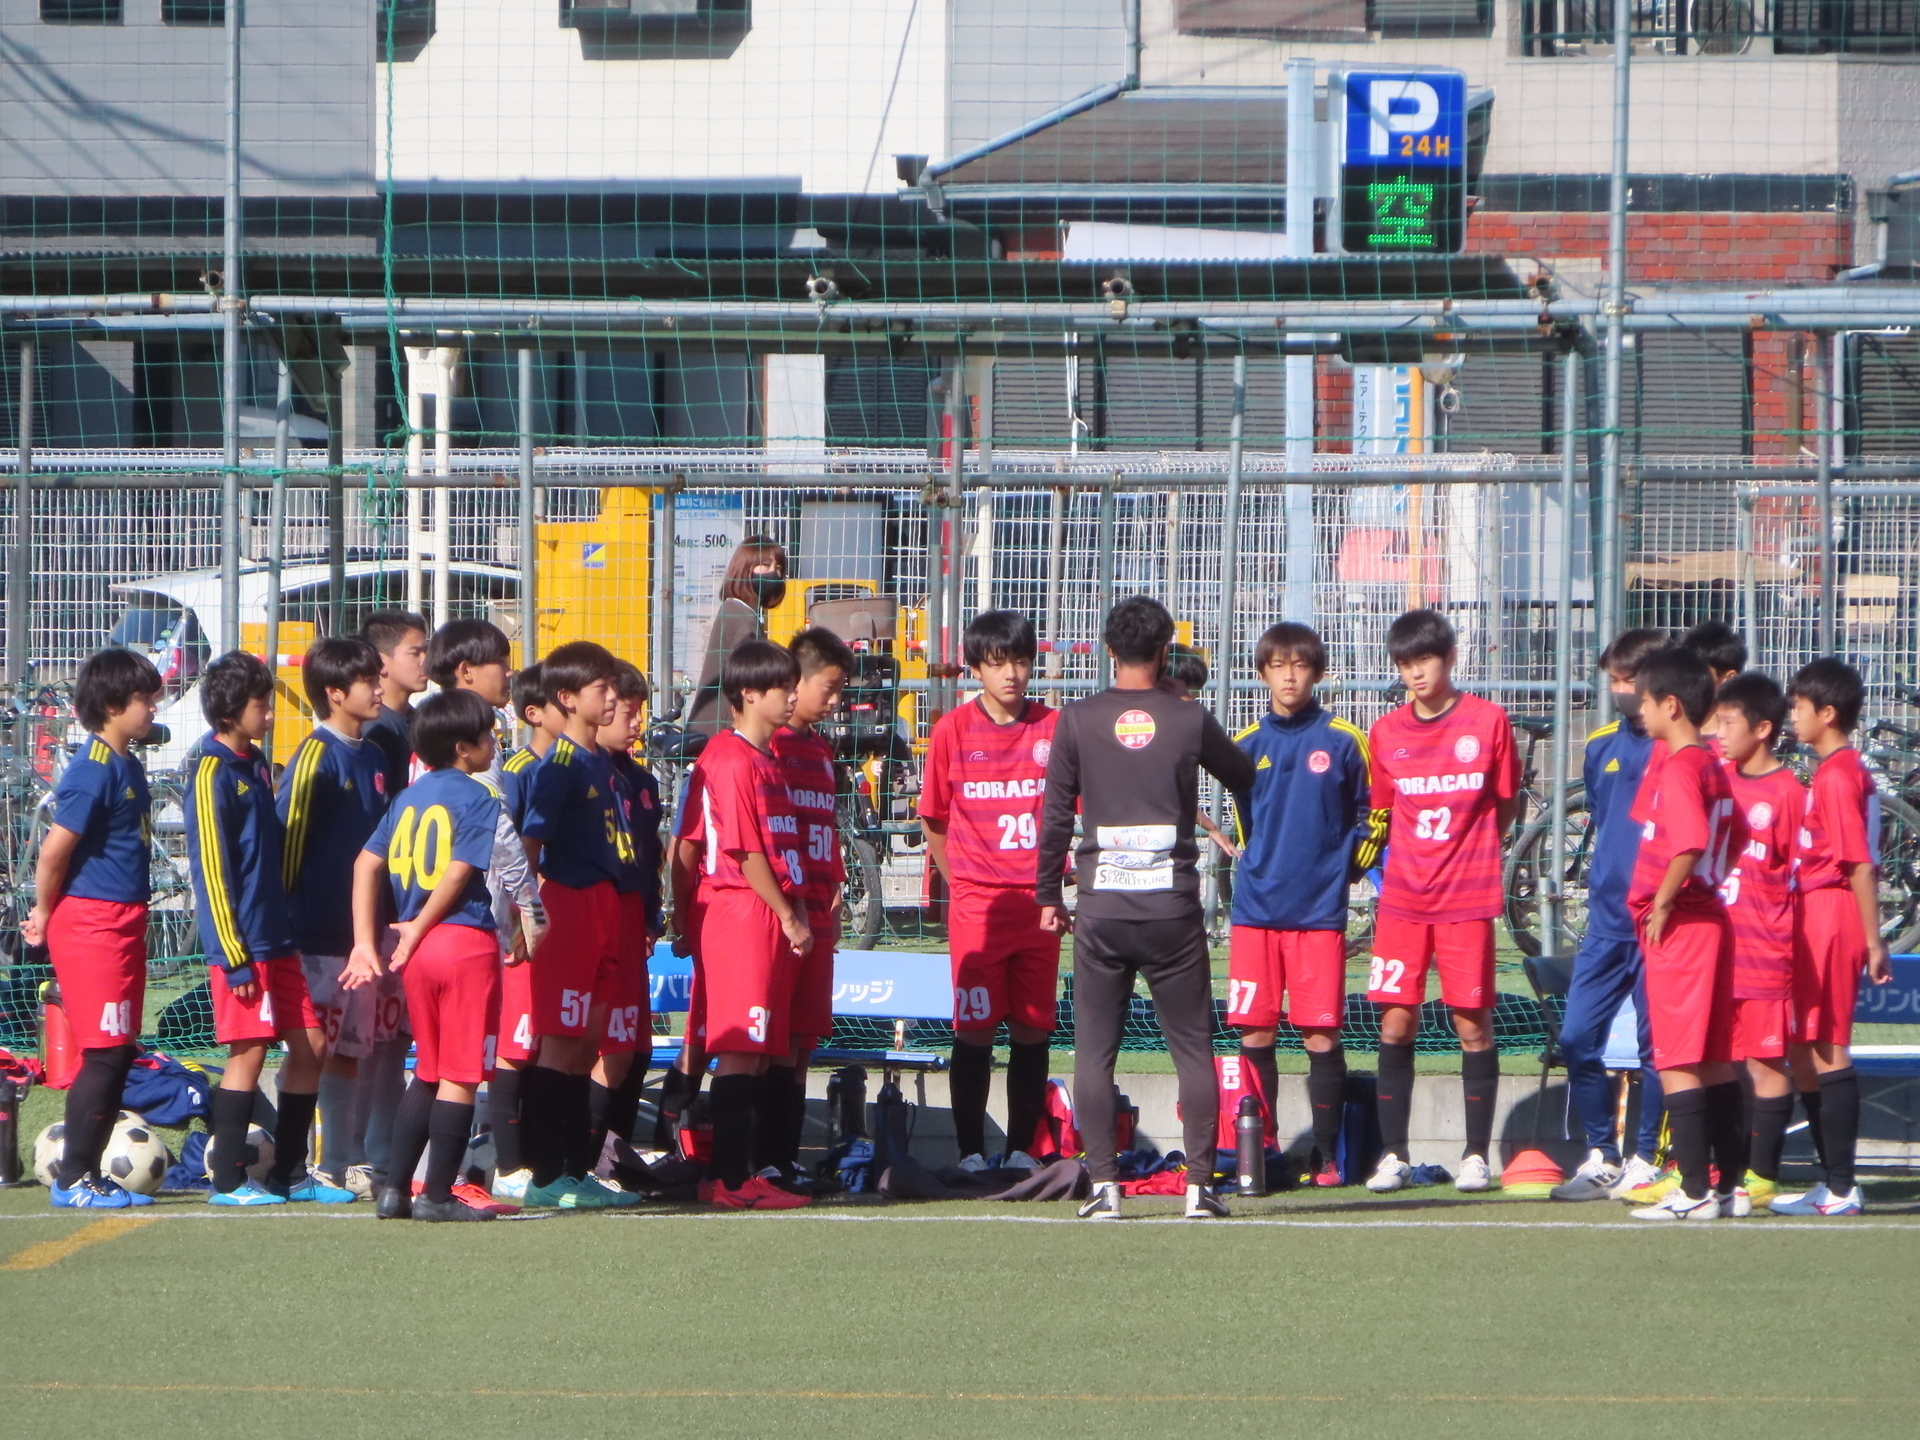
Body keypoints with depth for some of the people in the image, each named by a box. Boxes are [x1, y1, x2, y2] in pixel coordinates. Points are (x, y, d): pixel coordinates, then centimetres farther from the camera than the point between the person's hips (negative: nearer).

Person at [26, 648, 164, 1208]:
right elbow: (54, 851, -17)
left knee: (118, 1054, 10)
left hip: (123, 924, 9)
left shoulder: (128, 766, 13)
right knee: (104, 1053, -8)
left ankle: (87, 1172, 16)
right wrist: (45, 916, -3)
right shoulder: (94, 769, -16)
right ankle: (73, 1179, -3)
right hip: (92, 924, -9)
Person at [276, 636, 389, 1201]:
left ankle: (349, 1161, 16)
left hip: (360, 928, 8)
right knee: (319, 1049, -4)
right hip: (319, 934, -8)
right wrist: (284, 918, -13)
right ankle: (323, 1164, 0)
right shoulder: (315, 757, -11)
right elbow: (286, 837, -12)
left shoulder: (372, 759, 13)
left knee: (351, 1049, 11)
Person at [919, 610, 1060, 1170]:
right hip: (977, 907, -2)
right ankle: (971, 1153, 3)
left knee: (1032, 1030, 5)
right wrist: (960, 884, 5)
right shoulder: (953, 731, -1)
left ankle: (1021, 1150, 12)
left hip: (1039, 904, 2)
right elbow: (933, 820, 9)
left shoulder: (1054, 727, 1)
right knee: (975, 1032, -1)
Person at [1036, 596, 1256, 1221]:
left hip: (1101, 910, 0)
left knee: (1094, 1050, 5)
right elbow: (1247, 780, 17)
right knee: (1193, 1048, 7)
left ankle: (1103, 1184, -1)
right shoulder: (1191, 721, 1)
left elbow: (1055, 813, 3)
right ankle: (1200, 1182, 3)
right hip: (1172, 906, 0)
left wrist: (1047, 894, 12)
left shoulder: (1077, 720, 1)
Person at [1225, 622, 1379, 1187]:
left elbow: (1371, 814, 10)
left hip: (1320, 908, -2)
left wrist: (1350, 864, 2)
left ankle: (1326, 1156, 4)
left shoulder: (1344, 742, 1)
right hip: (1256, 908, 2)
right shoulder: (1246, 745, 8)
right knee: (1255, 1035, 0)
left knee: (1321, 1036, -3)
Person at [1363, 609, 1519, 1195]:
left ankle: (1477, 1155, 6)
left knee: (1473, 1021, -1)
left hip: (1467, 899, -2)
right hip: (1402, 899, 2)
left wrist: (1469, 853, 4)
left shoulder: (1487, 722, -2)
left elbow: (1506, 803, 7)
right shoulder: (1387, 732, 5)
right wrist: (1417, 856, 6)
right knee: (1396, 1021, -2)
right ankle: (1394, 1155, 4)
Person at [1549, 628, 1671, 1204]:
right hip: (1607, 919, 6)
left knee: (1655, 1044, -1)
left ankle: (1645, 1161, 9)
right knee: (1577, 1040, 2)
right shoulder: (1602, 747, 12)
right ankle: (1600, 1159, 13)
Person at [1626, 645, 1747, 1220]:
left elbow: (1689, 845, -29)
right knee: (1715, 1059, 12)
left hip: (1677, 923, -10)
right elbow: (1737, 837, 22)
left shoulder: (1676, 769, -17)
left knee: (1677, 1061, -7)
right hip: (1710, 917, 10)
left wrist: (1662, 903, -18)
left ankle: (1695, 1190, -9)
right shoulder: (1712, 766, 12)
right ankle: (1730, 1183, 15)